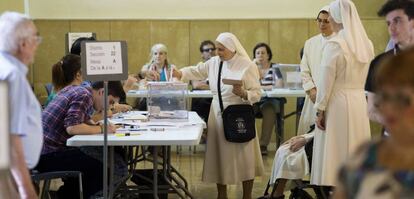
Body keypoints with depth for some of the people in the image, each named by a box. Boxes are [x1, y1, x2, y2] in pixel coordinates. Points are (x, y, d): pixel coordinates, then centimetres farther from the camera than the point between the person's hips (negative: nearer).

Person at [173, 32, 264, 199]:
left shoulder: (248, 66, -11)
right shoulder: (214, 62, 4)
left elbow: (256, 94, -11)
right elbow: (197, 71, 14)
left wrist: (243, 94, -29)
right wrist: (179, 74, -2)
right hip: (218, 115, 5)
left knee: (243, 156, 3)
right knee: (219, 155, 12)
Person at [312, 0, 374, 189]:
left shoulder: (334, 45, -14)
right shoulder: (366, 44, 6)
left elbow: (326, 82, -13)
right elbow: (365, 78, 12)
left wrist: (320, 110, -7)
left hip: (337, 103, -6)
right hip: (359, 102, 7)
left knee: (336, 152, 0)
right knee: (356, 152, 11)